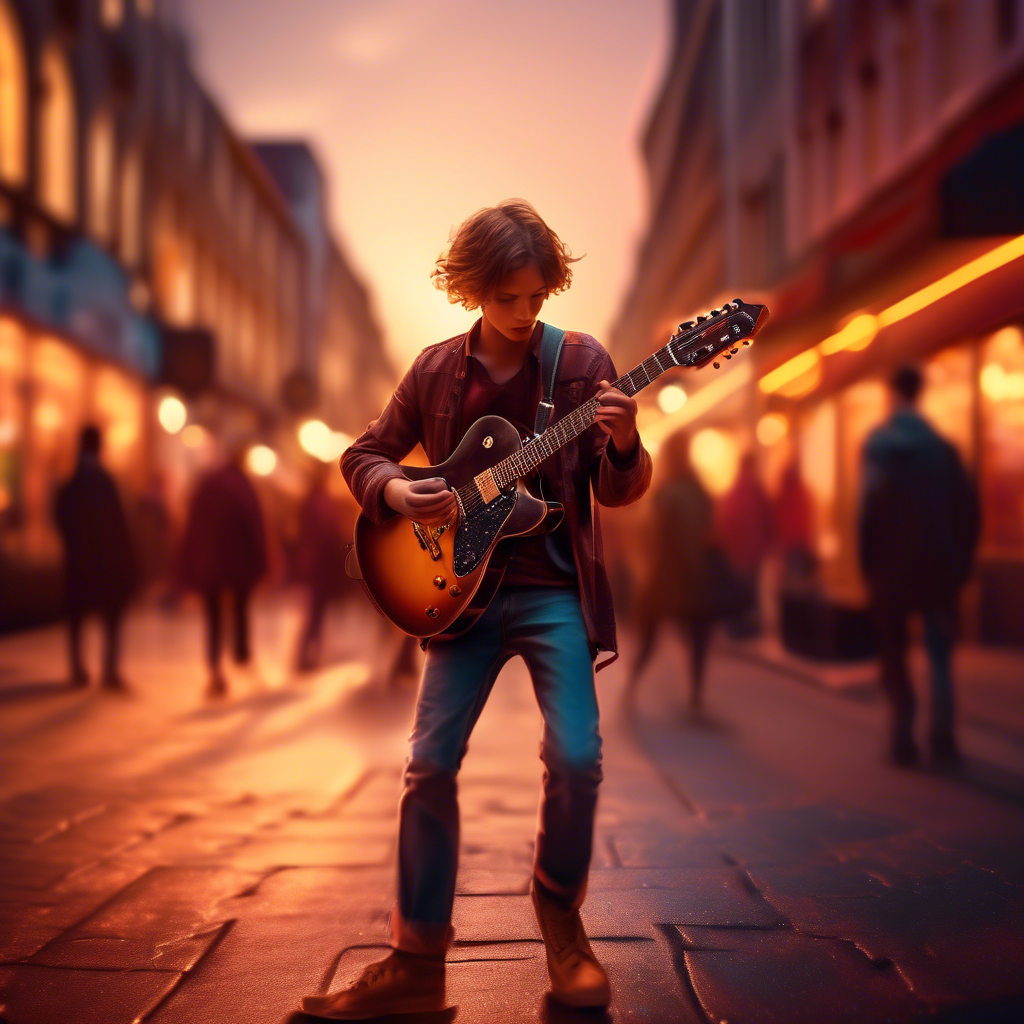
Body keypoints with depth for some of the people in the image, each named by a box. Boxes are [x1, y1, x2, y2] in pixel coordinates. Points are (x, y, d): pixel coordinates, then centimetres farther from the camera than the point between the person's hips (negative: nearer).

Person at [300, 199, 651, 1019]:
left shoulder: (582, 361, 0)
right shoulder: (436, 371, 4)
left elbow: (619, 492, 0)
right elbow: (364, 455, 14)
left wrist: (624, 445, -22)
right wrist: (394, 492, -8)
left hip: (556, 590, -1)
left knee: (576, 757, -13)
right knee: (431, 764, -4)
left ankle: (560, 912, 16)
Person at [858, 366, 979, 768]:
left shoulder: (878, 443, -5)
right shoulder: (942, 446, 5)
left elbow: (870, 506, -14)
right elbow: (967, 506, 1)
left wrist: (867, 564, -9)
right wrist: (960, 561, 7)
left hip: (892, 568, -2)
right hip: (939, 567, 3)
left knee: (893, 656, 8)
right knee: (940, 656, 9)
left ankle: (904, 740, 3)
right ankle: (944, 742, 2)